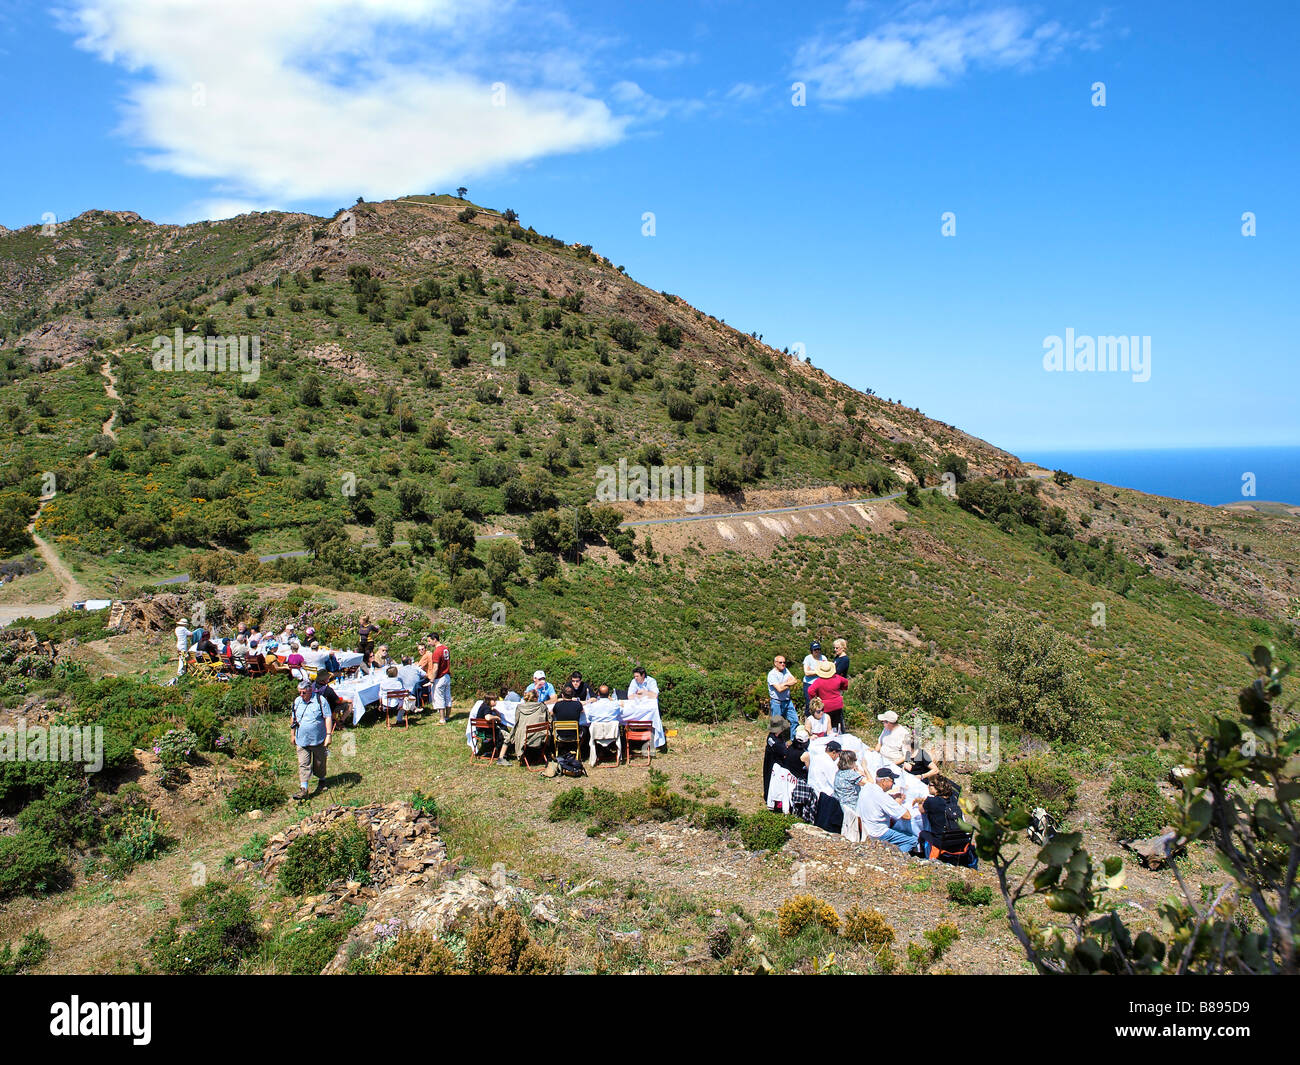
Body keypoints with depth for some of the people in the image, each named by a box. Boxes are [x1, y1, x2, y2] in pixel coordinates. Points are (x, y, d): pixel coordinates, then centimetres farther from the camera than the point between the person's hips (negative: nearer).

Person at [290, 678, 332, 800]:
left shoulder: (320, 701, -9)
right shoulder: (297, 702, 5)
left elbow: (328, 718, -9)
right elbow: (294, 719, 17)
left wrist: (328, 735, -14)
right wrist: (293, 735, 18)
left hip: (318, 740, -3)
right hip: (302, 740, 3)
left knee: (319, 763, 12)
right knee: (303, 765, -5)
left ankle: (322, 781, 35)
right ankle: (303, 789, -6)